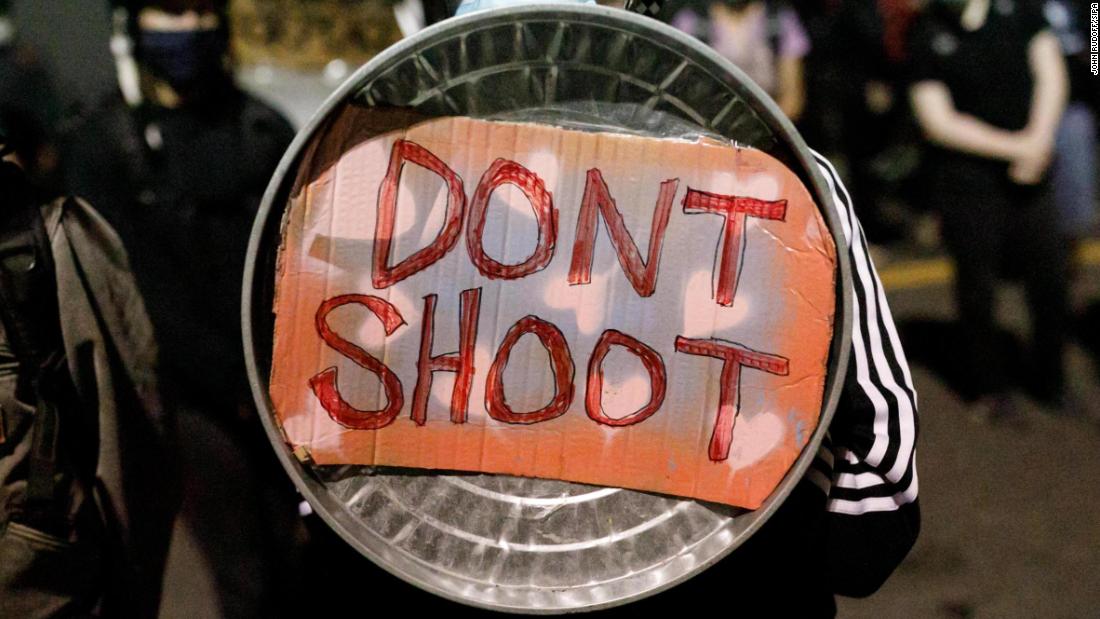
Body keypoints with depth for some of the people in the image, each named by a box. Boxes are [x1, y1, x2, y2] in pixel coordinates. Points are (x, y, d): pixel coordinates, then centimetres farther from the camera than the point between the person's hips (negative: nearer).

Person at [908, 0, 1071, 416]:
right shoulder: (927, 36, -6)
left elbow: (1050, 73, 4)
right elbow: (938, 120, -10)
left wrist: (1039, 140, -11)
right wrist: (1015, 146, -13)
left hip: (1028, 178, 3)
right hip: (967, 180, -3)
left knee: (1050, 280, 7)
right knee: (977, 289, 5)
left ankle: (1049, 381, 26)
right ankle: (992, 388, 23)